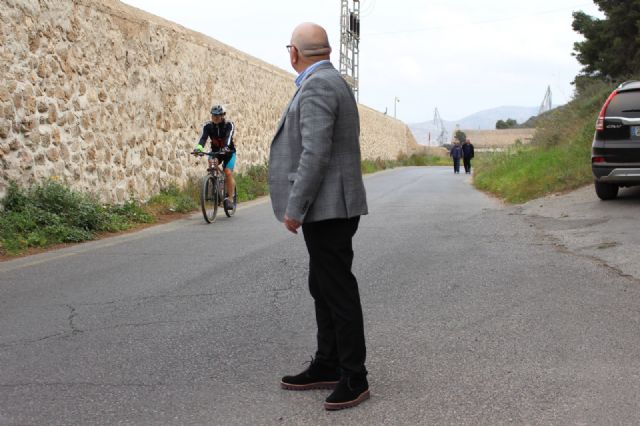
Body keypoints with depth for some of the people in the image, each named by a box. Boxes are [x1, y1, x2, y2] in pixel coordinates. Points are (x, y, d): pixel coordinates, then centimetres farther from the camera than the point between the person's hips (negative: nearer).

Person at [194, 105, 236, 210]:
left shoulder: (229, 125, -19)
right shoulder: (208, 126, -13)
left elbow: (228, 137, -37)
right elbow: (203, 138, -28)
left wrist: (225, 147, -57)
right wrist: (198, 147, -49)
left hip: (229, 152, -2)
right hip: (215, 151, 2)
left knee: (228, 173, -20)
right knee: (211, 162, -30)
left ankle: (230, 199, -10)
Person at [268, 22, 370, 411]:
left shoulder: (317, 86, -16)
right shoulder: (332, 82, 16)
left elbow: (316, 154, -24)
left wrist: (295, 208, -19)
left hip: (327, 208, -11)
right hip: (329, 207, 11)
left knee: (339, 293, -3)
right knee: (323, 289, 16)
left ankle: (355, 379, 6)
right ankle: (327, 366, 26)